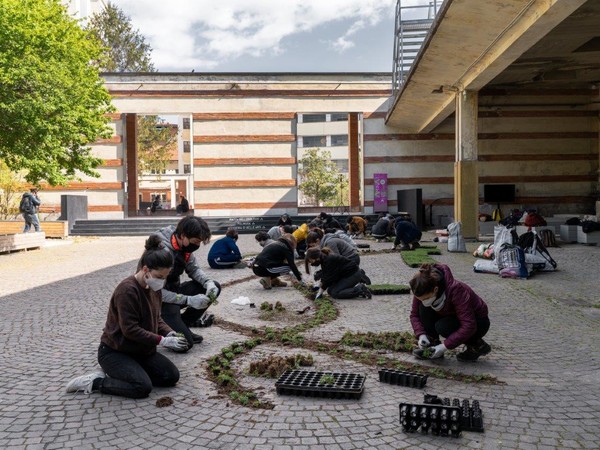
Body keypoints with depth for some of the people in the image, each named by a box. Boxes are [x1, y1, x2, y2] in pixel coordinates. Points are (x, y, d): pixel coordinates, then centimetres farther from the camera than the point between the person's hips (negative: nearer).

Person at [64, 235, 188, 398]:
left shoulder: (154, 288, 2)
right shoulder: (127, 290, -25)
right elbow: (130, 329, -27)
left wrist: (169, 333, -7)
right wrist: (162, 341, -25)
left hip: (141, 350, 9)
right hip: (113, 351, -8)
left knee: (172, 376, -4)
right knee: (143, 387, -25)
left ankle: (120, 373, 10)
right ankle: (95, 382, -5)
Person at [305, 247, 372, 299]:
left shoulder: (329, 260, -27)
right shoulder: (324, 258, 1)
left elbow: (329, 279, -21)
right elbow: (324, 275, 11)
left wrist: (320, 292, -10)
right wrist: (320, 289, 7)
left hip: (353, 274, -10)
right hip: (345, 275, 10)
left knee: (335, 293, -16)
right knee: (330, 290, 4)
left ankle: (360, 290, -14)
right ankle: (357, 286, 7)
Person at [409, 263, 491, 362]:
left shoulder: (456, 290, -36)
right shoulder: (423, 291, -19)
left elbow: (469, 326, -36)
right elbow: (414, 314, -6)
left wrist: (445, 346, -35)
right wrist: (421, 335, -23)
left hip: (478, 322, -5)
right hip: (454, 317, 5)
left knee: (443, 326, -31)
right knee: (424, 309, -19)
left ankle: (478, 345, -8)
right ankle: (432, 345, -8)